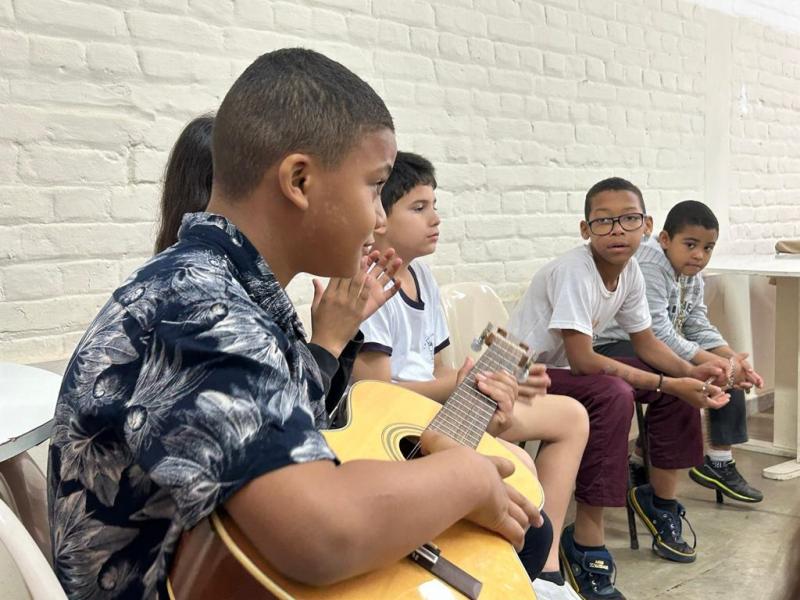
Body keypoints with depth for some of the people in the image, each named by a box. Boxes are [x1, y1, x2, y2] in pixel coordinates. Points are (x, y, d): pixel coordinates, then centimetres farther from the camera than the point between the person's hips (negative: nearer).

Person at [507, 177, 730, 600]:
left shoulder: (630, 272, -2)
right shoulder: (574, 272, -26)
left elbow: (646, 343, 8)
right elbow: (581, 361, -29)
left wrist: (689, 372, -12)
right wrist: (668, 384, -27)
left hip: (567, 368, 9)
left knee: (680, 383, 1)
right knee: (614, 396, -34)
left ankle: (660, 501, 17)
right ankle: (586, 546, -25)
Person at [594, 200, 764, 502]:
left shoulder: (692, 276, 8)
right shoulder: (648, 268, -23)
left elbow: (699, 327, 6)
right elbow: (659, 335, -29)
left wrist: (733, 359, -13)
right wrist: (718, 364, -27)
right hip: (614, 347, -10)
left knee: (731, 372, 4)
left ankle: (720, 461, 11)